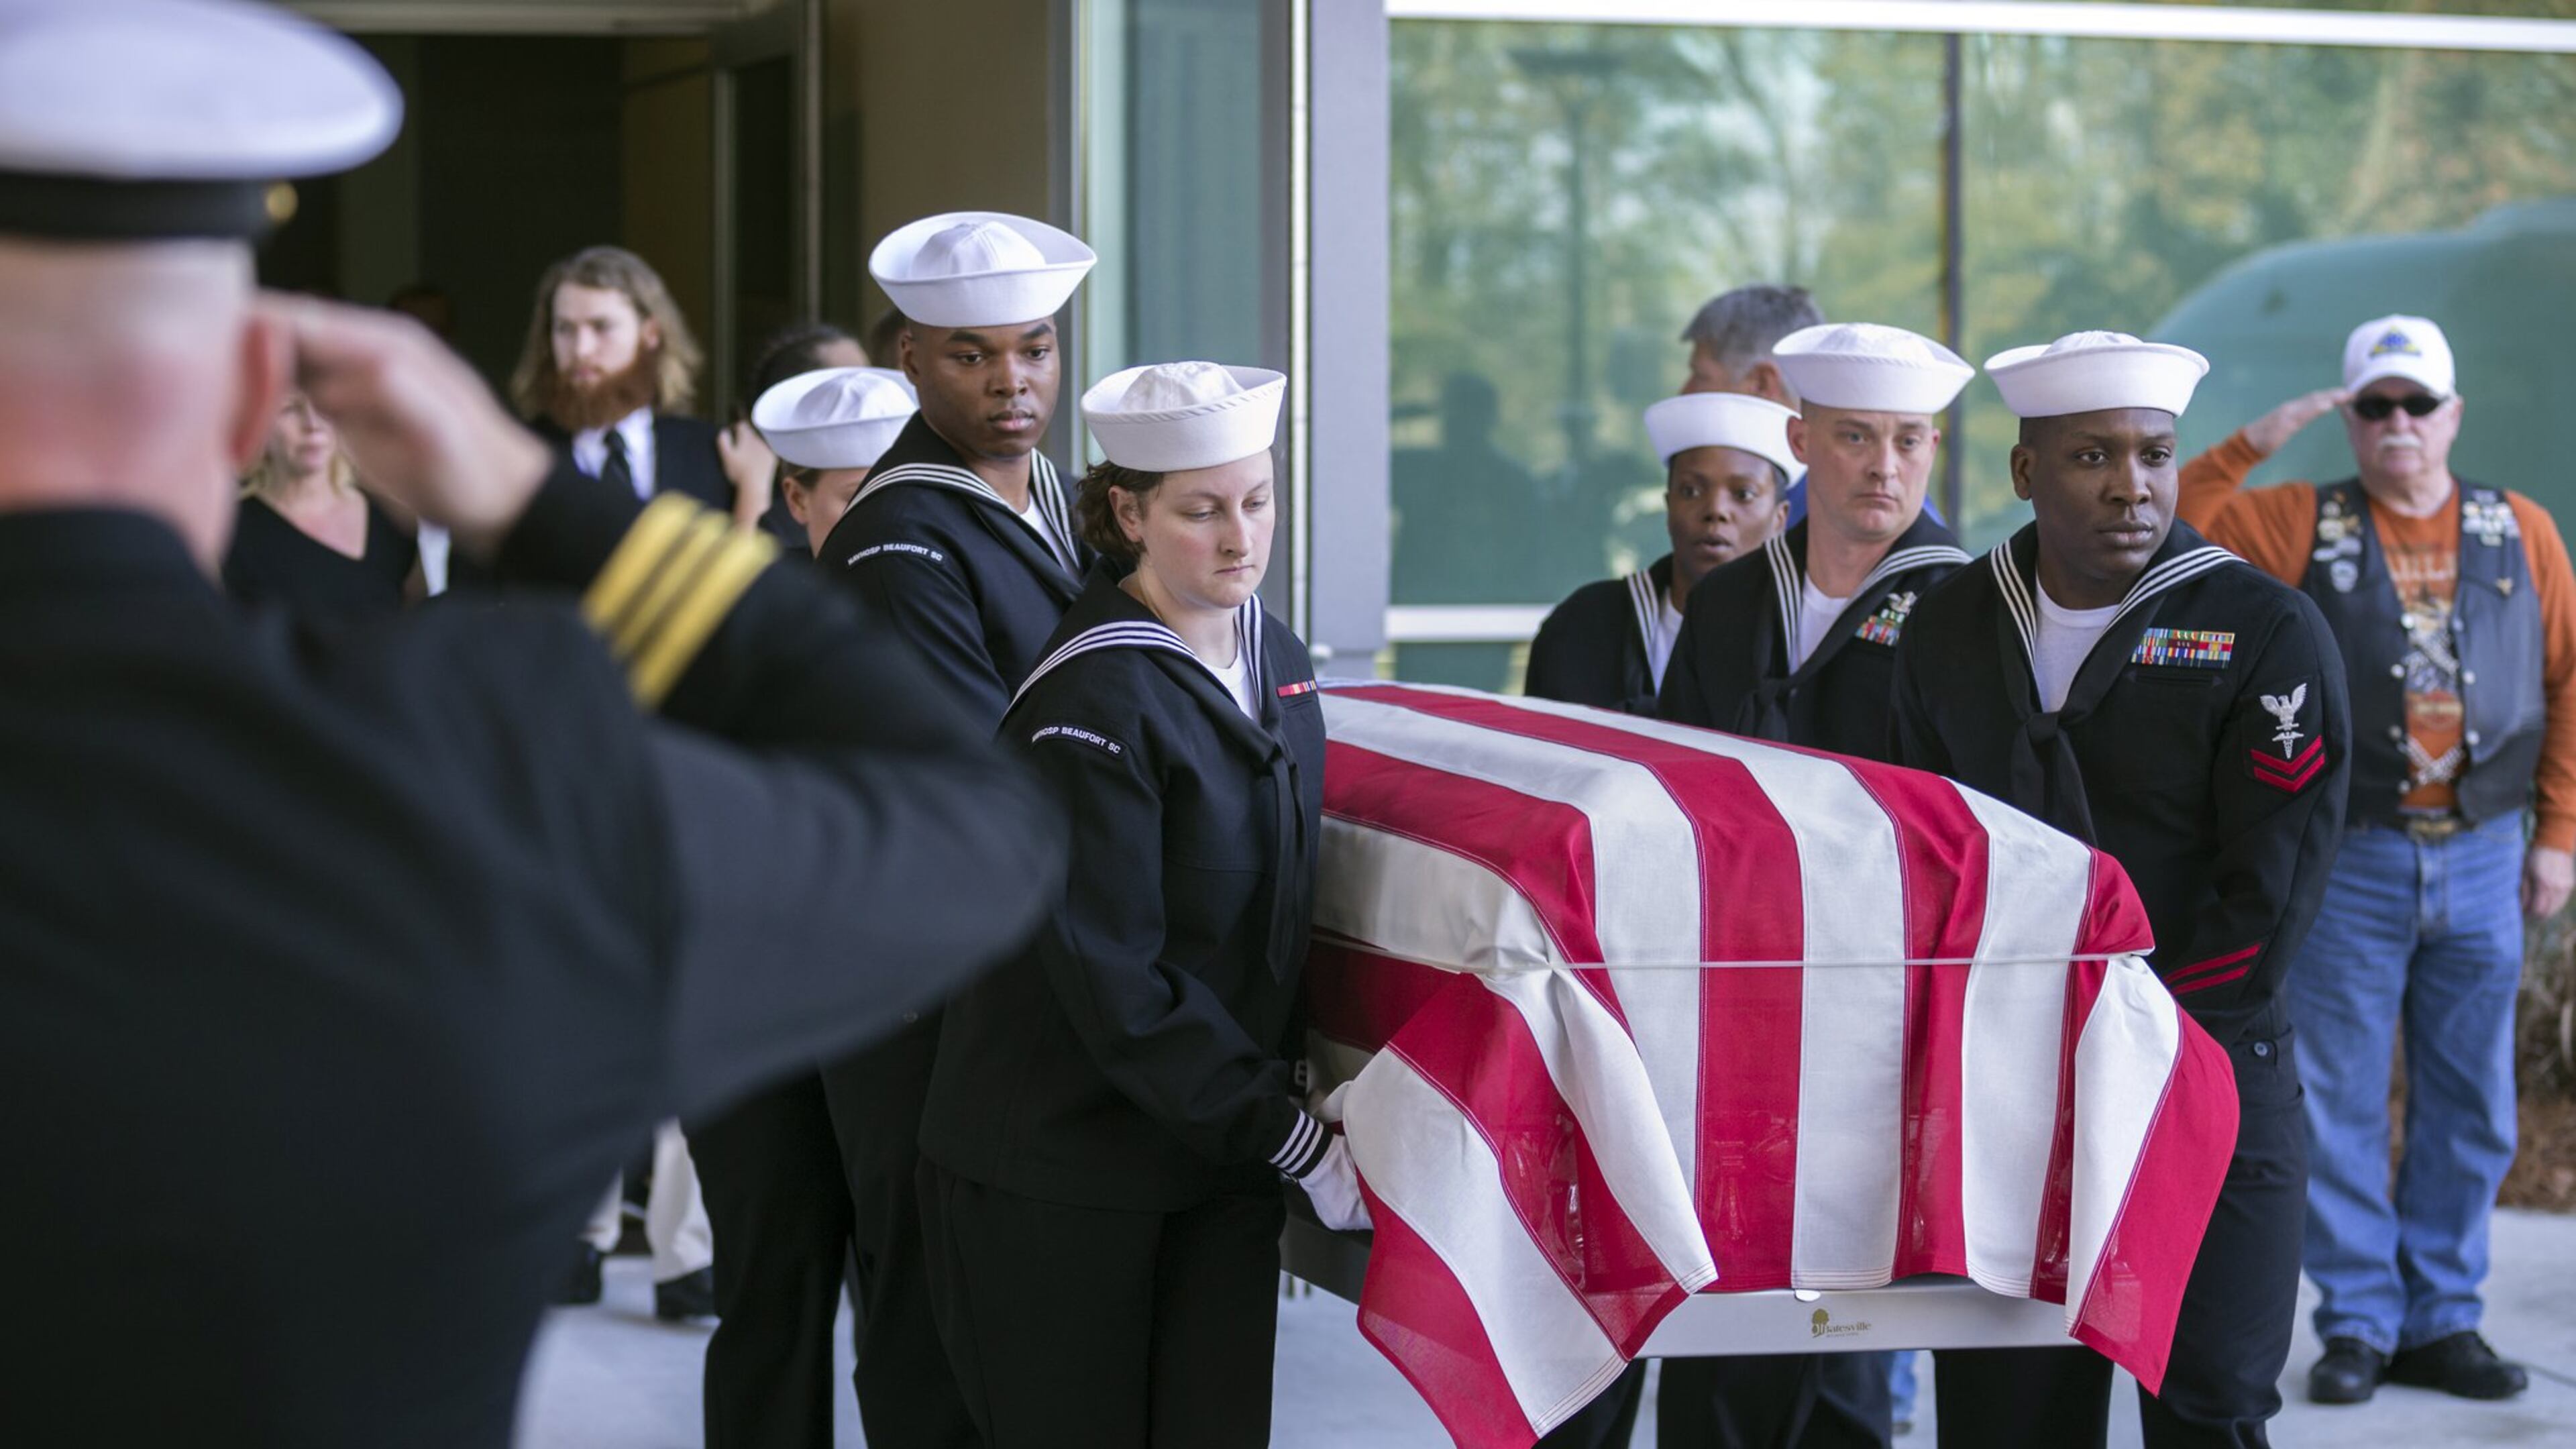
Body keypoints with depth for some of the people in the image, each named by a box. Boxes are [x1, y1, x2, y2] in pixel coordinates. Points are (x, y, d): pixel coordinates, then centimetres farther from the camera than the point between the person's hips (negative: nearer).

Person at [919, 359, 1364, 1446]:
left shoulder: (1276, 664, 6)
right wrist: (1297, 1142, -19)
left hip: (1221, 1154, 7)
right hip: (1057, 1170, -6)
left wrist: (1287, 1092, 8)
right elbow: (1116, 986, -21)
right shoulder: (1094, 703, -18)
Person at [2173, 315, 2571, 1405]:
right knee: (2339, 1104, 0)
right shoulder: (2300, 526, 2)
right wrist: (2250, 447, -14)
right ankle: (2358, 1325, 9)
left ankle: (2442, 1322, 18)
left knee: (2471, 1107, 8)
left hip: (2482, 862, 2)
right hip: (2350, 860, -2)